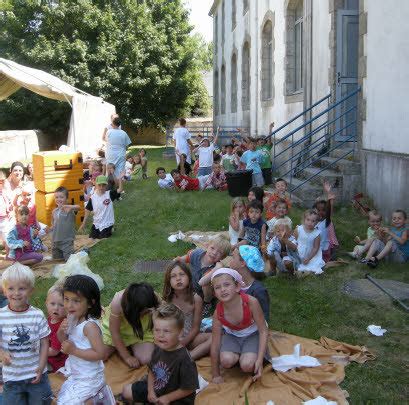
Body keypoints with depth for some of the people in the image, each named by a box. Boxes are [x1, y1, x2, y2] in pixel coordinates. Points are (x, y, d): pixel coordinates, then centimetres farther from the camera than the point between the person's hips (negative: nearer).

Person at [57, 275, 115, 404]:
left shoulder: (90, 325, -28)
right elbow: (63, 340, 8)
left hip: (89, 378, -9)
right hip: (77, 374, 9)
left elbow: (99, 354, -30)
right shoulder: (72, 318, -5)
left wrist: (74, 350, -28)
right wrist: (61, 331, -13)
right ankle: (99, 394, 27)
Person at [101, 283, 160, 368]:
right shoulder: (118, 302, -37)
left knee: (146, 359, -20)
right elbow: (114, 332, -26)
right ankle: (117, 347, 16)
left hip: (141, 332, 1)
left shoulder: (155, 301, -32)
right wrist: (127, 357, -22)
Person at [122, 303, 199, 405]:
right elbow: (151, 370, 8)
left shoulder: (184, 358, -31)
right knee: (126, 391, 10)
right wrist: (150, 391, -4)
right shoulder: (158, 348, -8)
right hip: (155, 389, 7)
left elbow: (189, 388, -23)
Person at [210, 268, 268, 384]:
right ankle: (238, 355, 5)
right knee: (226, 361, -27)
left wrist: (259, 360, -27)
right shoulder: (218, 312, -23)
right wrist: (216, 375, -8)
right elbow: (215, 345, -14)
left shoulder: (251, 302, -31)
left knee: (247, 365, -26)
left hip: (252, 334, -2)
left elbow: (263, 331, -20)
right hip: (232, 335, 2)